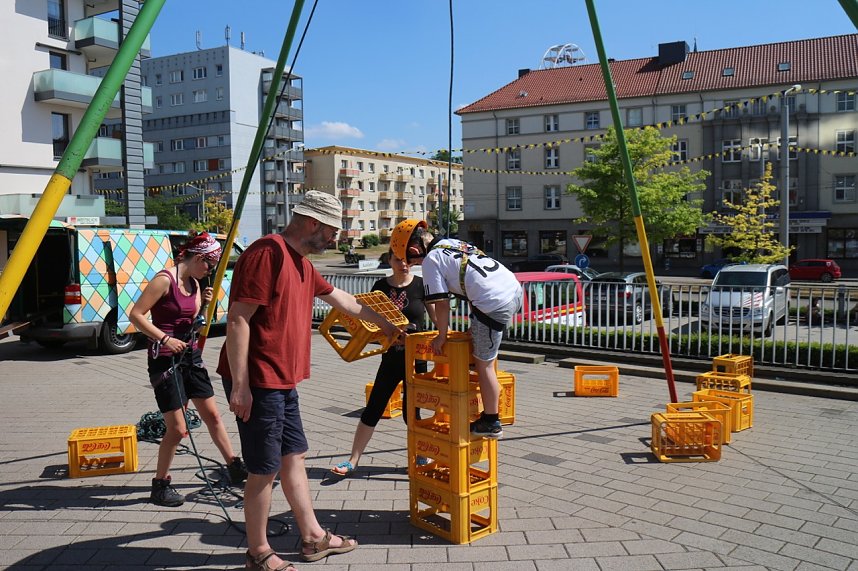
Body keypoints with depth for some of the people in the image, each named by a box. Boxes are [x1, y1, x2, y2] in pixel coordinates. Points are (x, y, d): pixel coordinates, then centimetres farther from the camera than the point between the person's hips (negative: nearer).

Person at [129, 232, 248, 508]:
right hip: (164, 359, -8)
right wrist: (165, 338, -24)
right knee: (177, 428, -5)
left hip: (190, 355, 8)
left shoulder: (194, 283, 8)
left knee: (212, 414, 13)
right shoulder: (164, 280, -15)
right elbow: (135, 314, -17)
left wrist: (203, 304, -1)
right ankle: (160, 485, 14)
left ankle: (234, 467, 25)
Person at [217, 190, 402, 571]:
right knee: (265, 471, 1)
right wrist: (240, 385, -23)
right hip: (257, 384, -10)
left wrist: (381, 322, 38)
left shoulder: (301, 262, 15)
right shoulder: (267, 253, -17)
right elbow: (237, 319, -21)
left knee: (293, 457, 16)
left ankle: (313, 538, 29)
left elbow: (338, 297, 30)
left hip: (283, 383, 10)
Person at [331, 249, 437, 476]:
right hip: (391, 357, 2)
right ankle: (353, 461, 14)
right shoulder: (380, 287, 1)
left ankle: (422, 457, 26)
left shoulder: (421, 285, -5)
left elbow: (438, 319, -1)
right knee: (372, 410, 4)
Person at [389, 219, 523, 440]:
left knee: (483, 364, 8)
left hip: (495, 304, -9)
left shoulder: (431, 260, -3)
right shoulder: (453, 242, 21)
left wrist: (441, 335, 8)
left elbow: (442, 303, -5)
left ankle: (491, 423, 19)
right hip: (515, 289, 9)